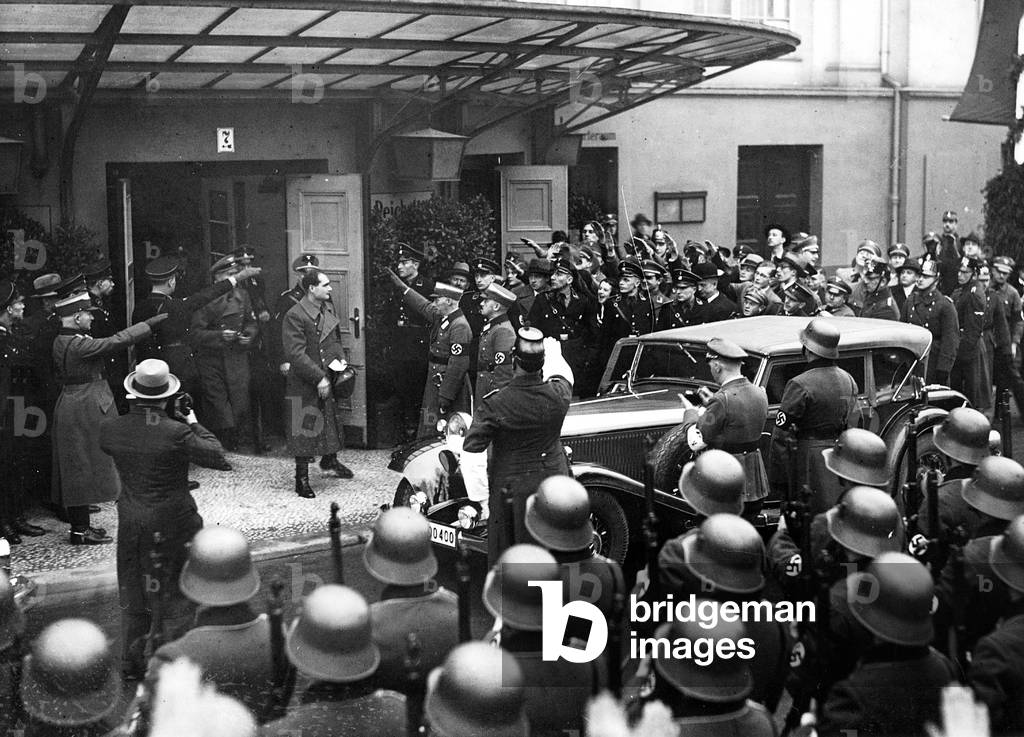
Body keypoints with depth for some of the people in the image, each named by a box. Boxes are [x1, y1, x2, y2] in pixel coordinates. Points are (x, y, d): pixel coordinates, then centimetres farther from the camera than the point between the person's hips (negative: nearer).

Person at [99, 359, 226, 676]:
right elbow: (215, 455, -11)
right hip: (173, 522, -4)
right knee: (177, 591, 11)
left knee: (132, 592, 19)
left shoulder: (110, 429, -10)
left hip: (131, 522, 4)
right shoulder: (177, 433, -22)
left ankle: (133, 659, 29)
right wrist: (193, 423, 0)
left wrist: (135, 411, 10)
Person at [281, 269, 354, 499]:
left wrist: (340, 358, 3)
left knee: (332, 422, 20)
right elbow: (296, 354, -21)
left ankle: (329, 459, 44)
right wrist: (319, 378, -22)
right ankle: (302, 478, 9)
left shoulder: (328, 309, 7)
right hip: (304, 384, -8)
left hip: (328, 379, 8)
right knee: (304, 430, -1)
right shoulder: (295, 316, -18)